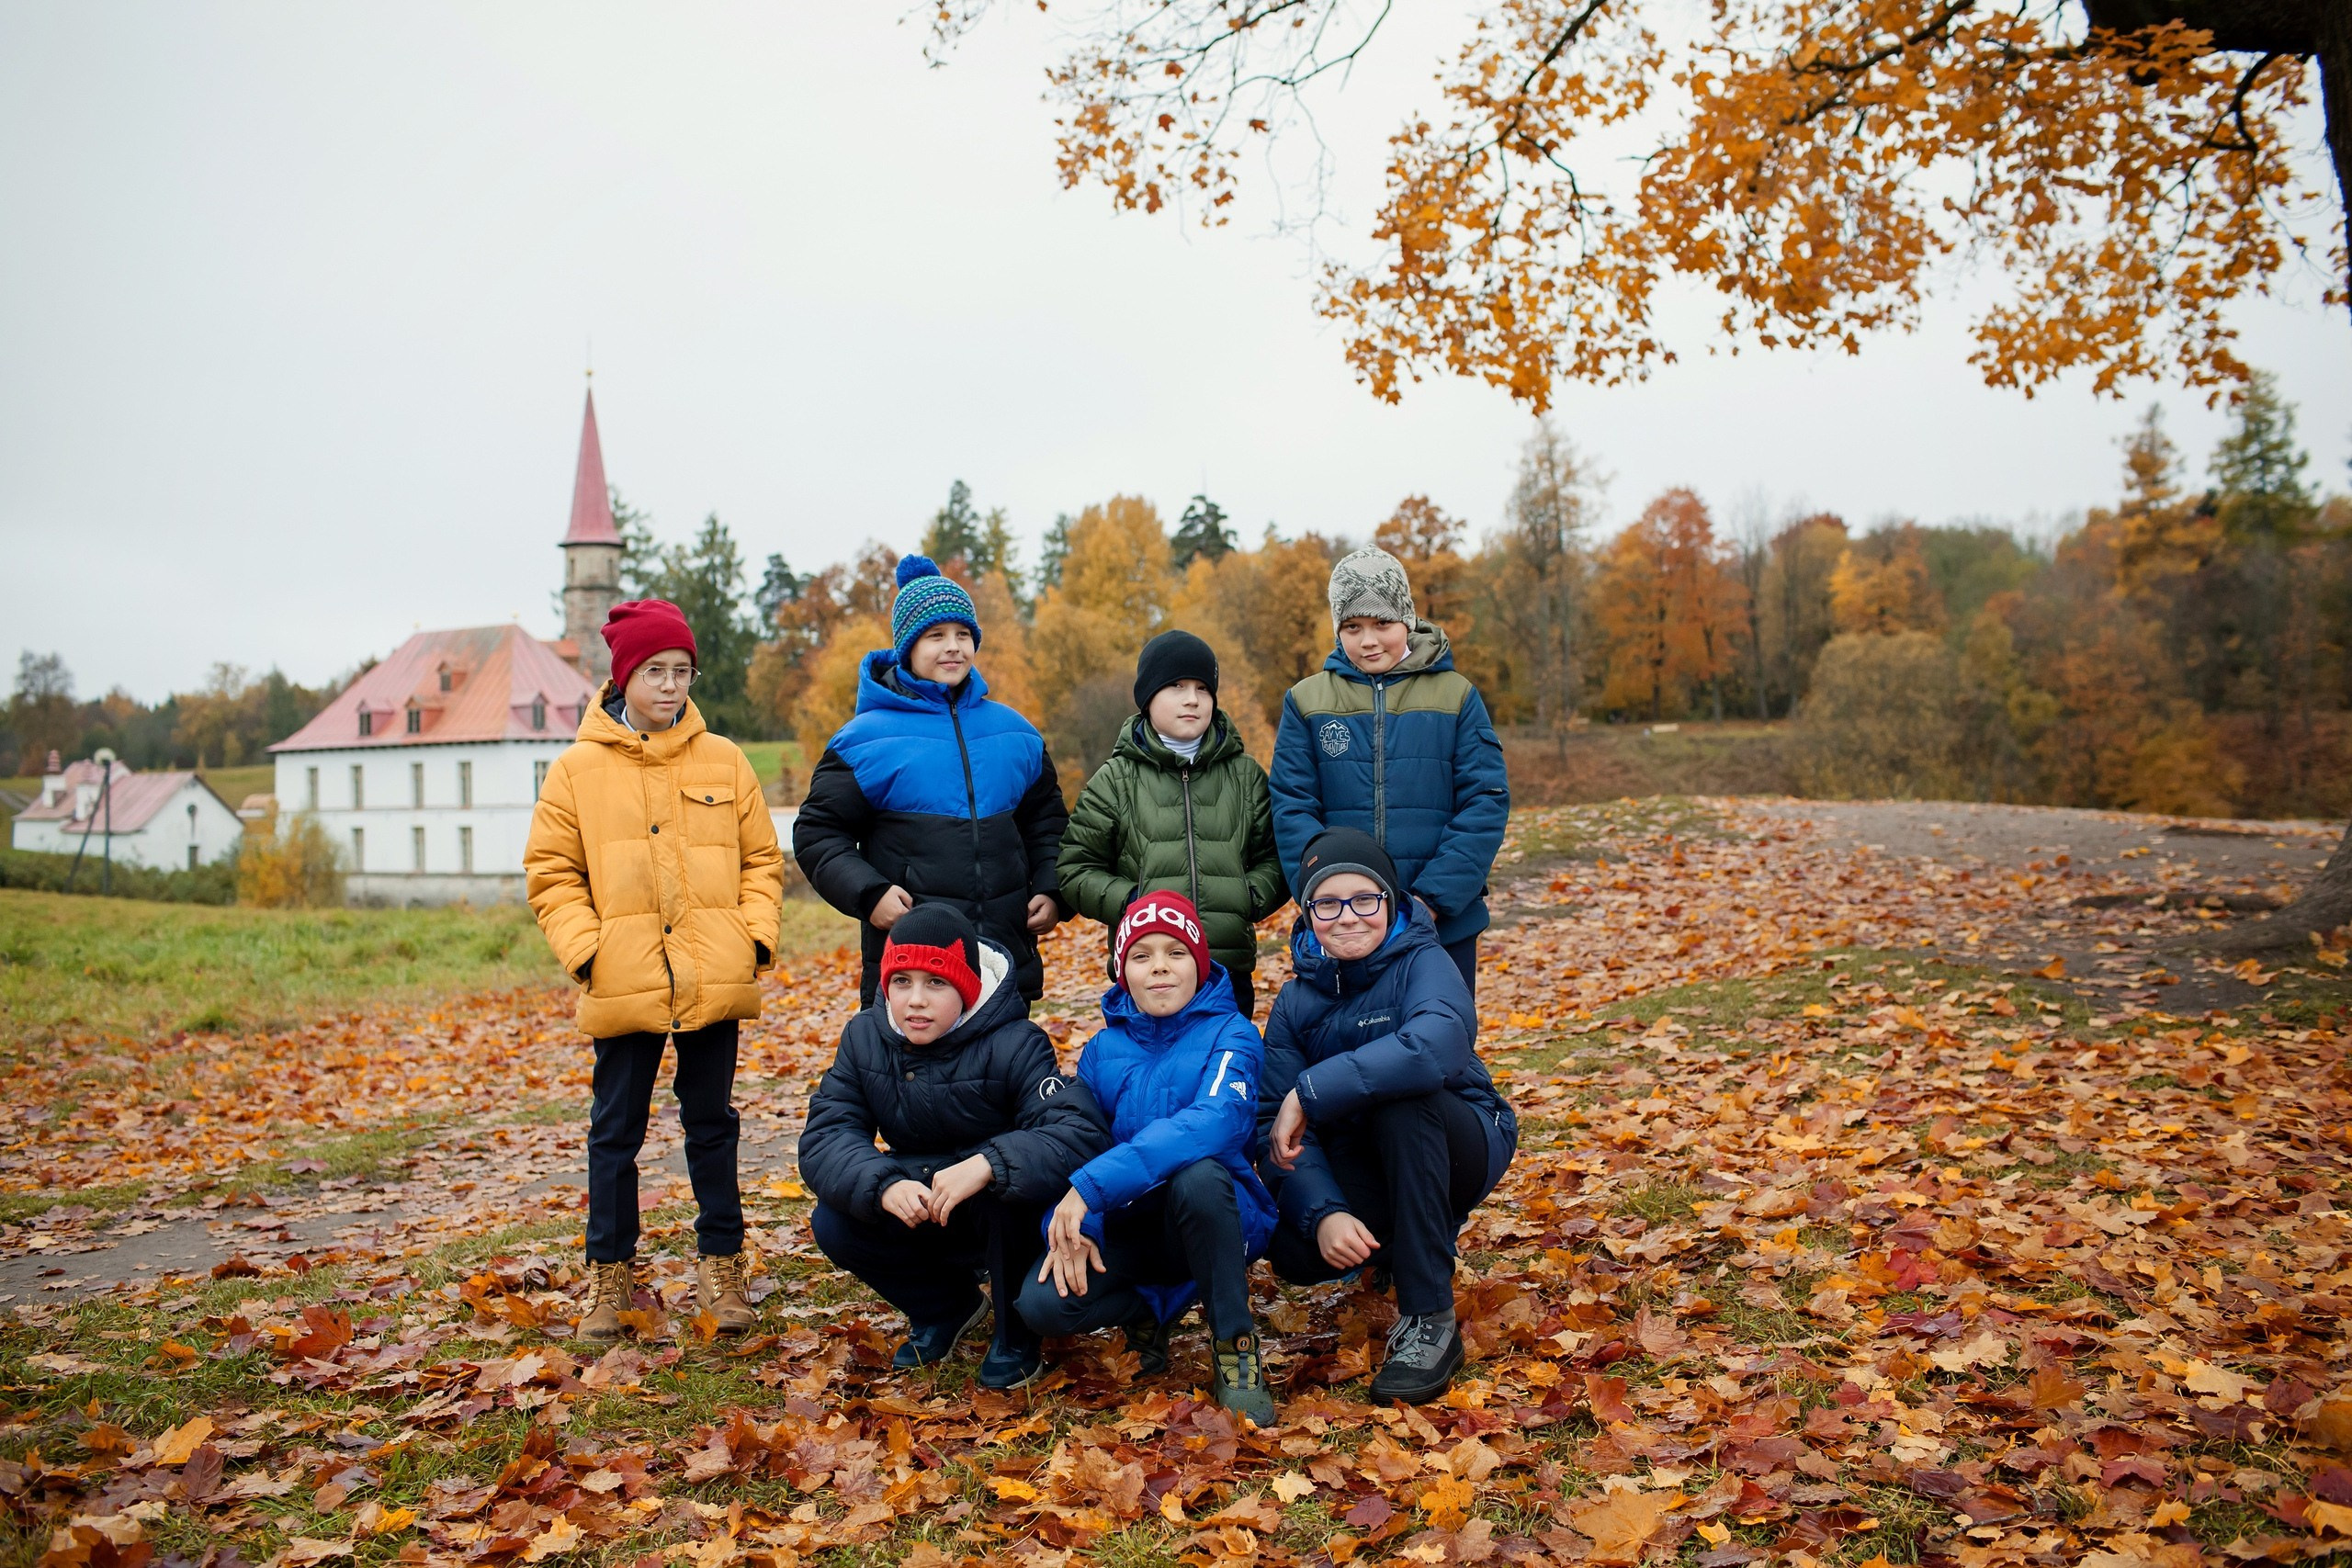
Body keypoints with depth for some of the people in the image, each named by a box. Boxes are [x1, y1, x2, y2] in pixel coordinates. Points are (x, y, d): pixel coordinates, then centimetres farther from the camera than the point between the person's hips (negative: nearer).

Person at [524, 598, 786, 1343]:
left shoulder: (723, 760, 6)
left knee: (712, 1125, 11)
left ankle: (720, 1267, 23)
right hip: (623, 987, -1)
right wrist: (584, 949, -8)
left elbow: (762, 857, 10)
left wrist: (756, 934, -2)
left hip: (714, 982, 1)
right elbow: (551, 872, 3)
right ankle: (610, 1275, 22)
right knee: (615, 1132, 9)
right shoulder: (577, 769, 1)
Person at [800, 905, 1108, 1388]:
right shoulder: (865, 1038, -8)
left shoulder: (1013, 1044, -23)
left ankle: (1015, 1333, -8)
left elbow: (1083, 1133, -36)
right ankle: (945, 1307, 9)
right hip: (917, 1208, 4)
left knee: (1002, 1180, -36)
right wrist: (882, 1185, -38)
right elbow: (824, 1136, -18)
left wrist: (989, 1164, -51)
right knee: (833, 1223, -20)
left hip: (1008, 1218, -4)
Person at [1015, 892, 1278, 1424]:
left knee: (1197, 1172, -37)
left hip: (1217, 1222, -3)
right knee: (1043, 1304, -24)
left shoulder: (1230, 1035, -9)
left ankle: (1235, 1347, -15)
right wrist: (1071, 1225, -21)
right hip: (1127, 1229, 3)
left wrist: (1093, 1185, -36)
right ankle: (1150, 1310, 9)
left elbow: (1217, 1119, -29)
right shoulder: (1103, 1049, 6)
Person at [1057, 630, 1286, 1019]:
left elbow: (1275, 856, 13)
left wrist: (1252, 895, -6)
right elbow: (1076, 869, 5)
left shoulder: (1245, 775, 11)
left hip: (1231, 972, 2)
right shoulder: (1115, 779, 5)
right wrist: (1129, 901, -10)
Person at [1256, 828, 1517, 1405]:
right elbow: (1280, 1126, -13)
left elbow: (1435, 1048, -41)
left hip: (1456, 1151, -4)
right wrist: (1323, 1213, -32)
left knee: (1400, 1096, -34)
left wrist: (1310, 1094, -36)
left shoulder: (1423, 964, -17)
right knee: (1294, 1251, -25)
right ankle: (1406, 1240, 13)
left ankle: (1429, 1324, -27)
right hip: (1361, 1170, 4)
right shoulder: (1296, 1002, -4)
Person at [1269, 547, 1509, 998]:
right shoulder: (1307, 701, 2)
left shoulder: (1455, 695, 0)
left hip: (1445, 925, 0)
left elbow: (1486, 801, -4)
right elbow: (1292, 810, -2)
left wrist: (1435, 897, -14)